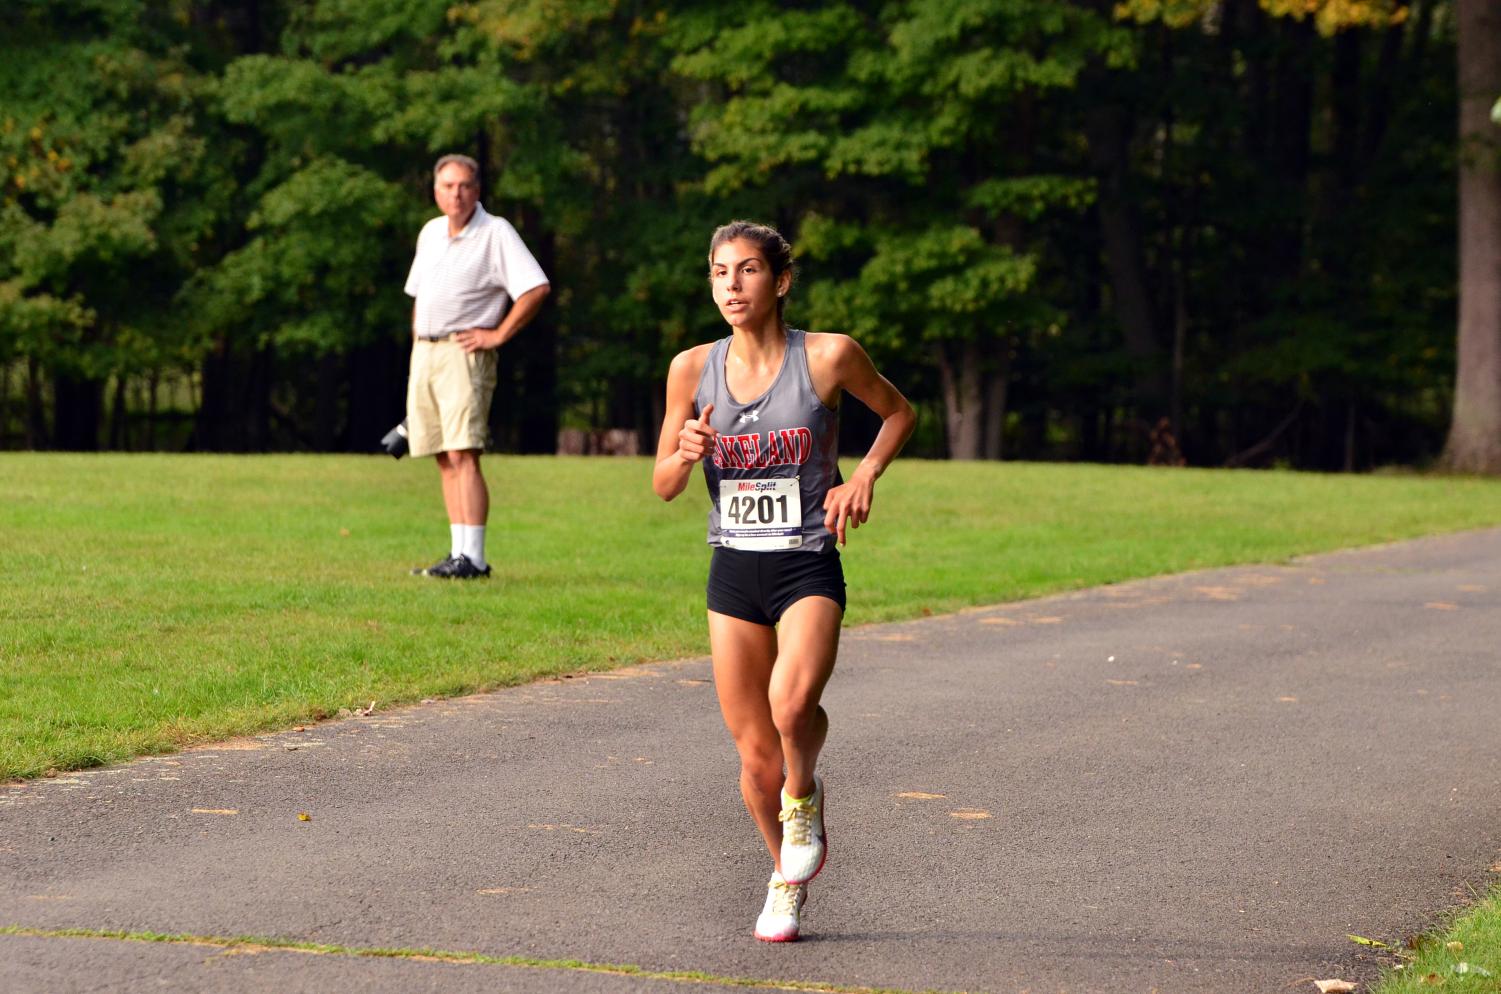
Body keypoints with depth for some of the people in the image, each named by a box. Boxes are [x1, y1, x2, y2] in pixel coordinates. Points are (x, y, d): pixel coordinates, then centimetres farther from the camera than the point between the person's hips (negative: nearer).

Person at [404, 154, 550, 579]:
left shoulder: (495, 232, -7)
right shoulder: (430, 233, 16)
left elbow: (537, 287, -15)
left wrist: (498, 335, -14)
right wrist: (417, 346, 18)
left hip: (464, 352, -7)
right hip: (424, 353, 7)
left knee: (463, 455, -16)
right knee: (444, 460, 6)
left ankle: (473, 557, -19)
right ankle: (459, 552, 9)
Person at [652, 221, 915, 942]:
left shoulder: (829, 357, -7)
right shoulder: (693, 369, 0)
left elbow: (898, 412, 11)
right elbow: (663, 486, 7)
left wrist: (863, 476, -5)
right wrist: (686, 452, -14)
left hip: (809, 567, -3)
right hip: (733, 570, 3)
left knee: (792, 702, -30)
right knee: (755, 754, 5)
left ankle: (805, 797, 3)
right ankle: (787, 875, 30)